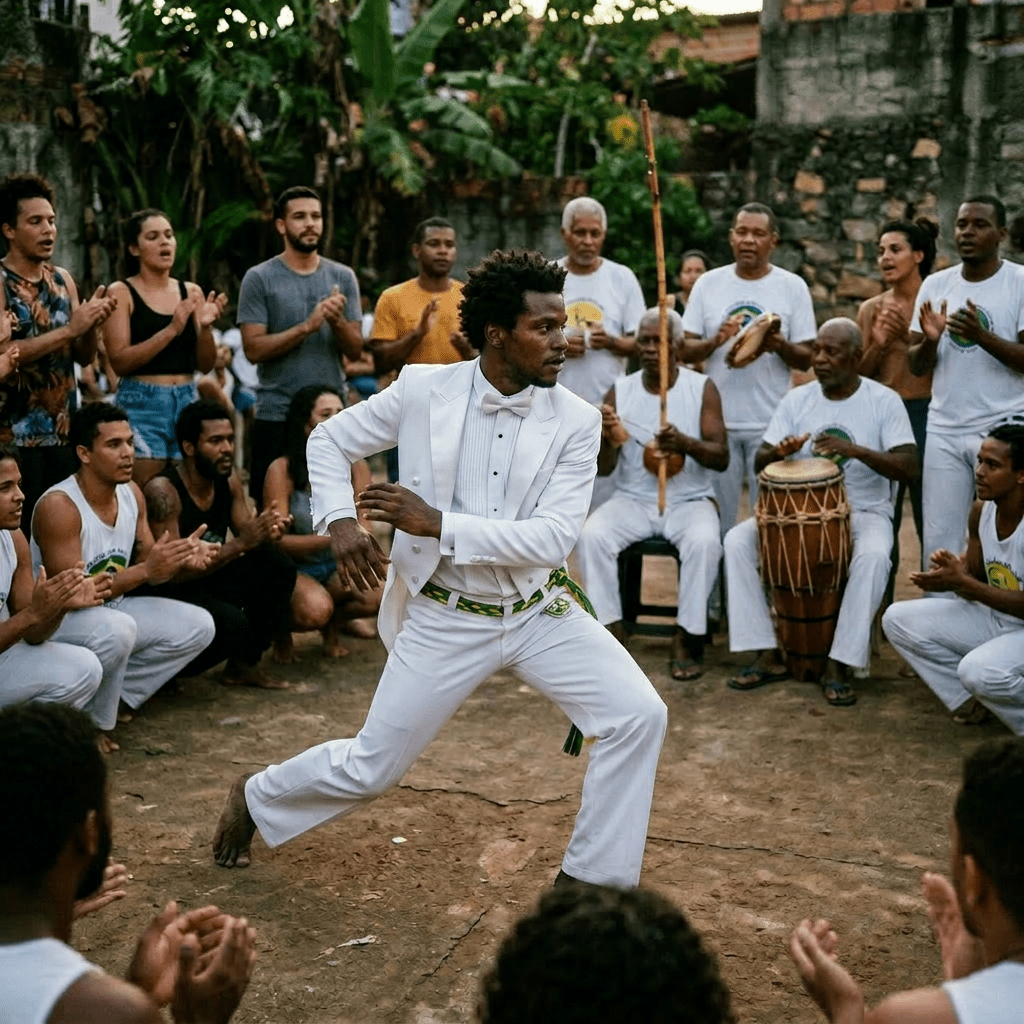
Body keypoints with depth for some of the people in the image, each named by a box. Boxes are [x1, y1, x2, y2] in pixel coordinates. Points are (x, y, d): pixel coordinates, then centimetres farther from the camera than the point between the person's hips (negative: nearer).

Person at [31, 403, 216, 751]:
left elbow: (149, 566, 6)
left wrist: (182, 558, -18)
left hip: (112, 608, 8)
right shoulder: (59, 506, -25)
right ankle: (89, 724, -13)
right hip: (57, 621, -8)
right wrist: (145, 570, -35)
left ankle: (116, 695, 3)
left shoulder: (132, 494, -1)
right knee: (117, 629, -38)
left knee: (199, 626, -1)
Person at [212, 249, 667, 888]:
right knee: (371, 769, 7)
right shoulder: (424, 391, -10)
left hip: (540, 613, 2)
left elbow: (553, 539, -19)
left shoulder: (576, 421, -11)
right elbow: (330, 440, 3)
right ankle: (254, 800, 38)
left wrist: (438, 524, -25)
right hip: (446, 619, -1)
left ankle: (596, 884, 4)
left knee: (640, 716, -14)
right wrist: (340, 521, -14)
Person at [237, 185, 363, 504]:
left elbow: (356, 350, 6)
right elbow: (254, 349, -9)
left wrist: (337, 321, -14)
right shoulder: (259, 278, -1)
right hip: (276, 416, -3)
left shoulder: (343, 277, 8)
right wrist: (307, 326, -17)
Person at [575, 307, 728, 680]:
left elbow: (721, 458, -9)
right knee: (591, 534, -26)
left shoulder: (702, 388, -2)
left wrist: (685, 444, -29)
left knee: (704, 540, -33)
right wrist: (608, 439, -23)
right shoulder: (620, 390, 2)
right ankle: (610, 632, -14)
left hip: (690, 500, -2)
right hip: (632, 499, 2)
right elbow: (604, 469, 0)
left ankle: (686, 637, -17)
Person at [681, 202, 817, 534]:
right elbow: (684, 351, 4)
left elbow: (806, 359, 2)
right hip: (716, 421, 1)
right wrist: (715, 341, -15)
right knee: (716, 521, 9)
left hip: (771, 424, -1)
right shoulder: (708, 284, 6)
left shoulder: (793, 287, 2)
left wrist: (781, 346, -19)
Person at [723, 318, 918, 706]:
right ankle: (767, 655, -15)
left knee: (873, 557, -37)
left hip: (864, 512, -3)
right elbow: (759, 463, 3)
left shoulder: (884, 401, -5)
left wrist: (855, 449, -31)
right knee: (737, 540, -20)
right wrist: (779, 451, -22)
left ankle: (838, 666, -25)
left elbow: (909, 467, -16)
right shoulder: (797, 399, 4)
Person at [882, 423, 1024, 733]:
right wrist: (952, 571, -17)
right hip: (995, 618, 8)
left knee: (980, 671, -37)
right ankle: (972, 700, 8)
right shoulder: (981, 510, -2)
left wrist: (962, 583, -30)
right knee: (898, 619, -1)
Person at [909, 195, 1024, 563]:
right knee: (939, 543, 5)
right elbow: (917, 367, 7)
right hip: (943, 433, 3)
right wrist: (930, 340, -14)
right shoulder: (935, 285, 7)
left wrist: (982, 336, -26)